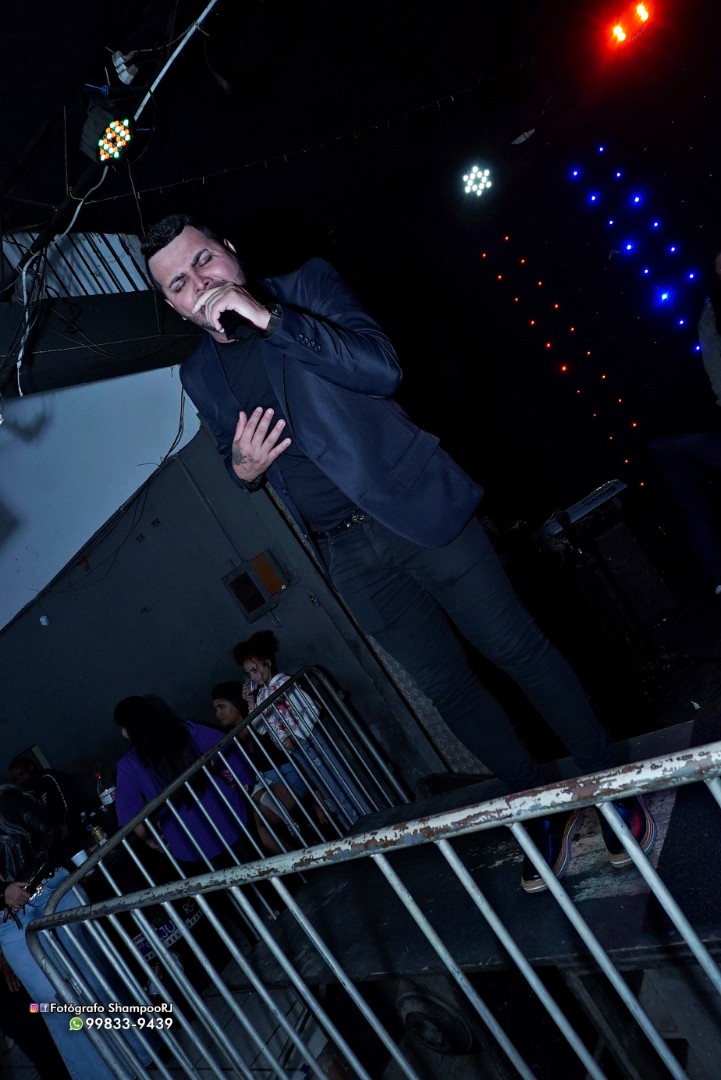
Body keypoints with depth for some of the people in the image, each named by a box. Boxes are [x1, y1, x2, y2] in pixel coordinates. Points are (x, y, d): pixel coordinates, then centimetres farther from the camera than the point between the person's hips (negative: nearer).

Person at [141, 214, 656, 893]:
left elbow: (383, 368, -15)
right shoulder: (200, 376, 10)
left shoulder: (307, 285, -1)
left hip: (418, 509, -3)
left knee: (517, 649, 2)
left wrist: (268, 317, -21)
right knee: (447, 688, 10)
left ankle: (610, 783, 22)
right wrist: (242, 469, -4)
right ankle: (543, 810, 28)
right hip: (348, 556, 4)